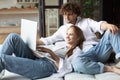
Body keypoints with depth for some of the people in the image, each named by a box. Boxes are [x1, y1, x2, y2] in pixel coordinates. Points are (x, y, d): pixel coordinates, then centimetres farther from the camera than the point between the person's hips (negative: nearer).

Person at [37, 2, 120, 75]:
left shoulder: (86, 21, 18)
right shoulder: (63, 28, 24)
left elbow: (99, 25, -3)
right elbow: (49, 40, 28)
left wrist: (108, 25, -27)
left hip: (99, 49, 1)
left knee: (112, 30, -24)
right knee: (78, 64, -40)